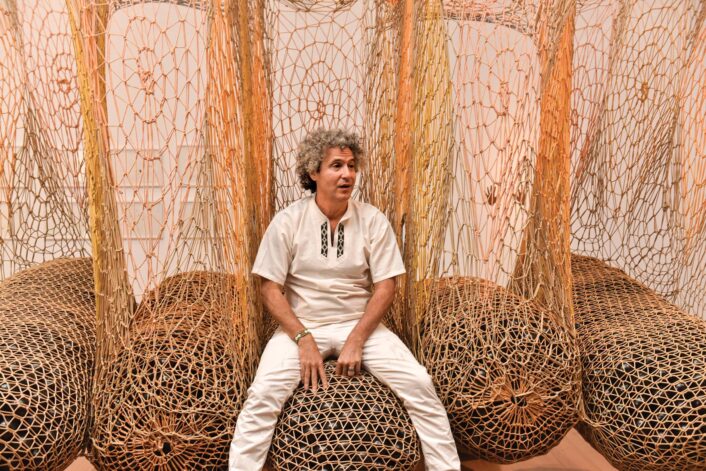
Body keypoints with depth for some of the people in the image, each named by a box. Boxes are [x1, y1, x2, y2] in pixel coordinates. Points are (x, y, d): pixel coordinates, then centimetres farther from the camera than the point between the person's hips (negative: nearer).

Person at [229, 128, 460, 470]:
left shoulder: (373, 220, -5)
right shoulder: (287, 221, -8)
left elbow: (385, 287, -4)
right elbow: (270, 289, -6)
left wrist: (356, 340, -14)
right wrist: (304, 339, -17)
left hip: (360, 325, 1)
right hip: (301, 326, -1)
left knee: (419, 384, -14)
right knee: (262, 395, -24)